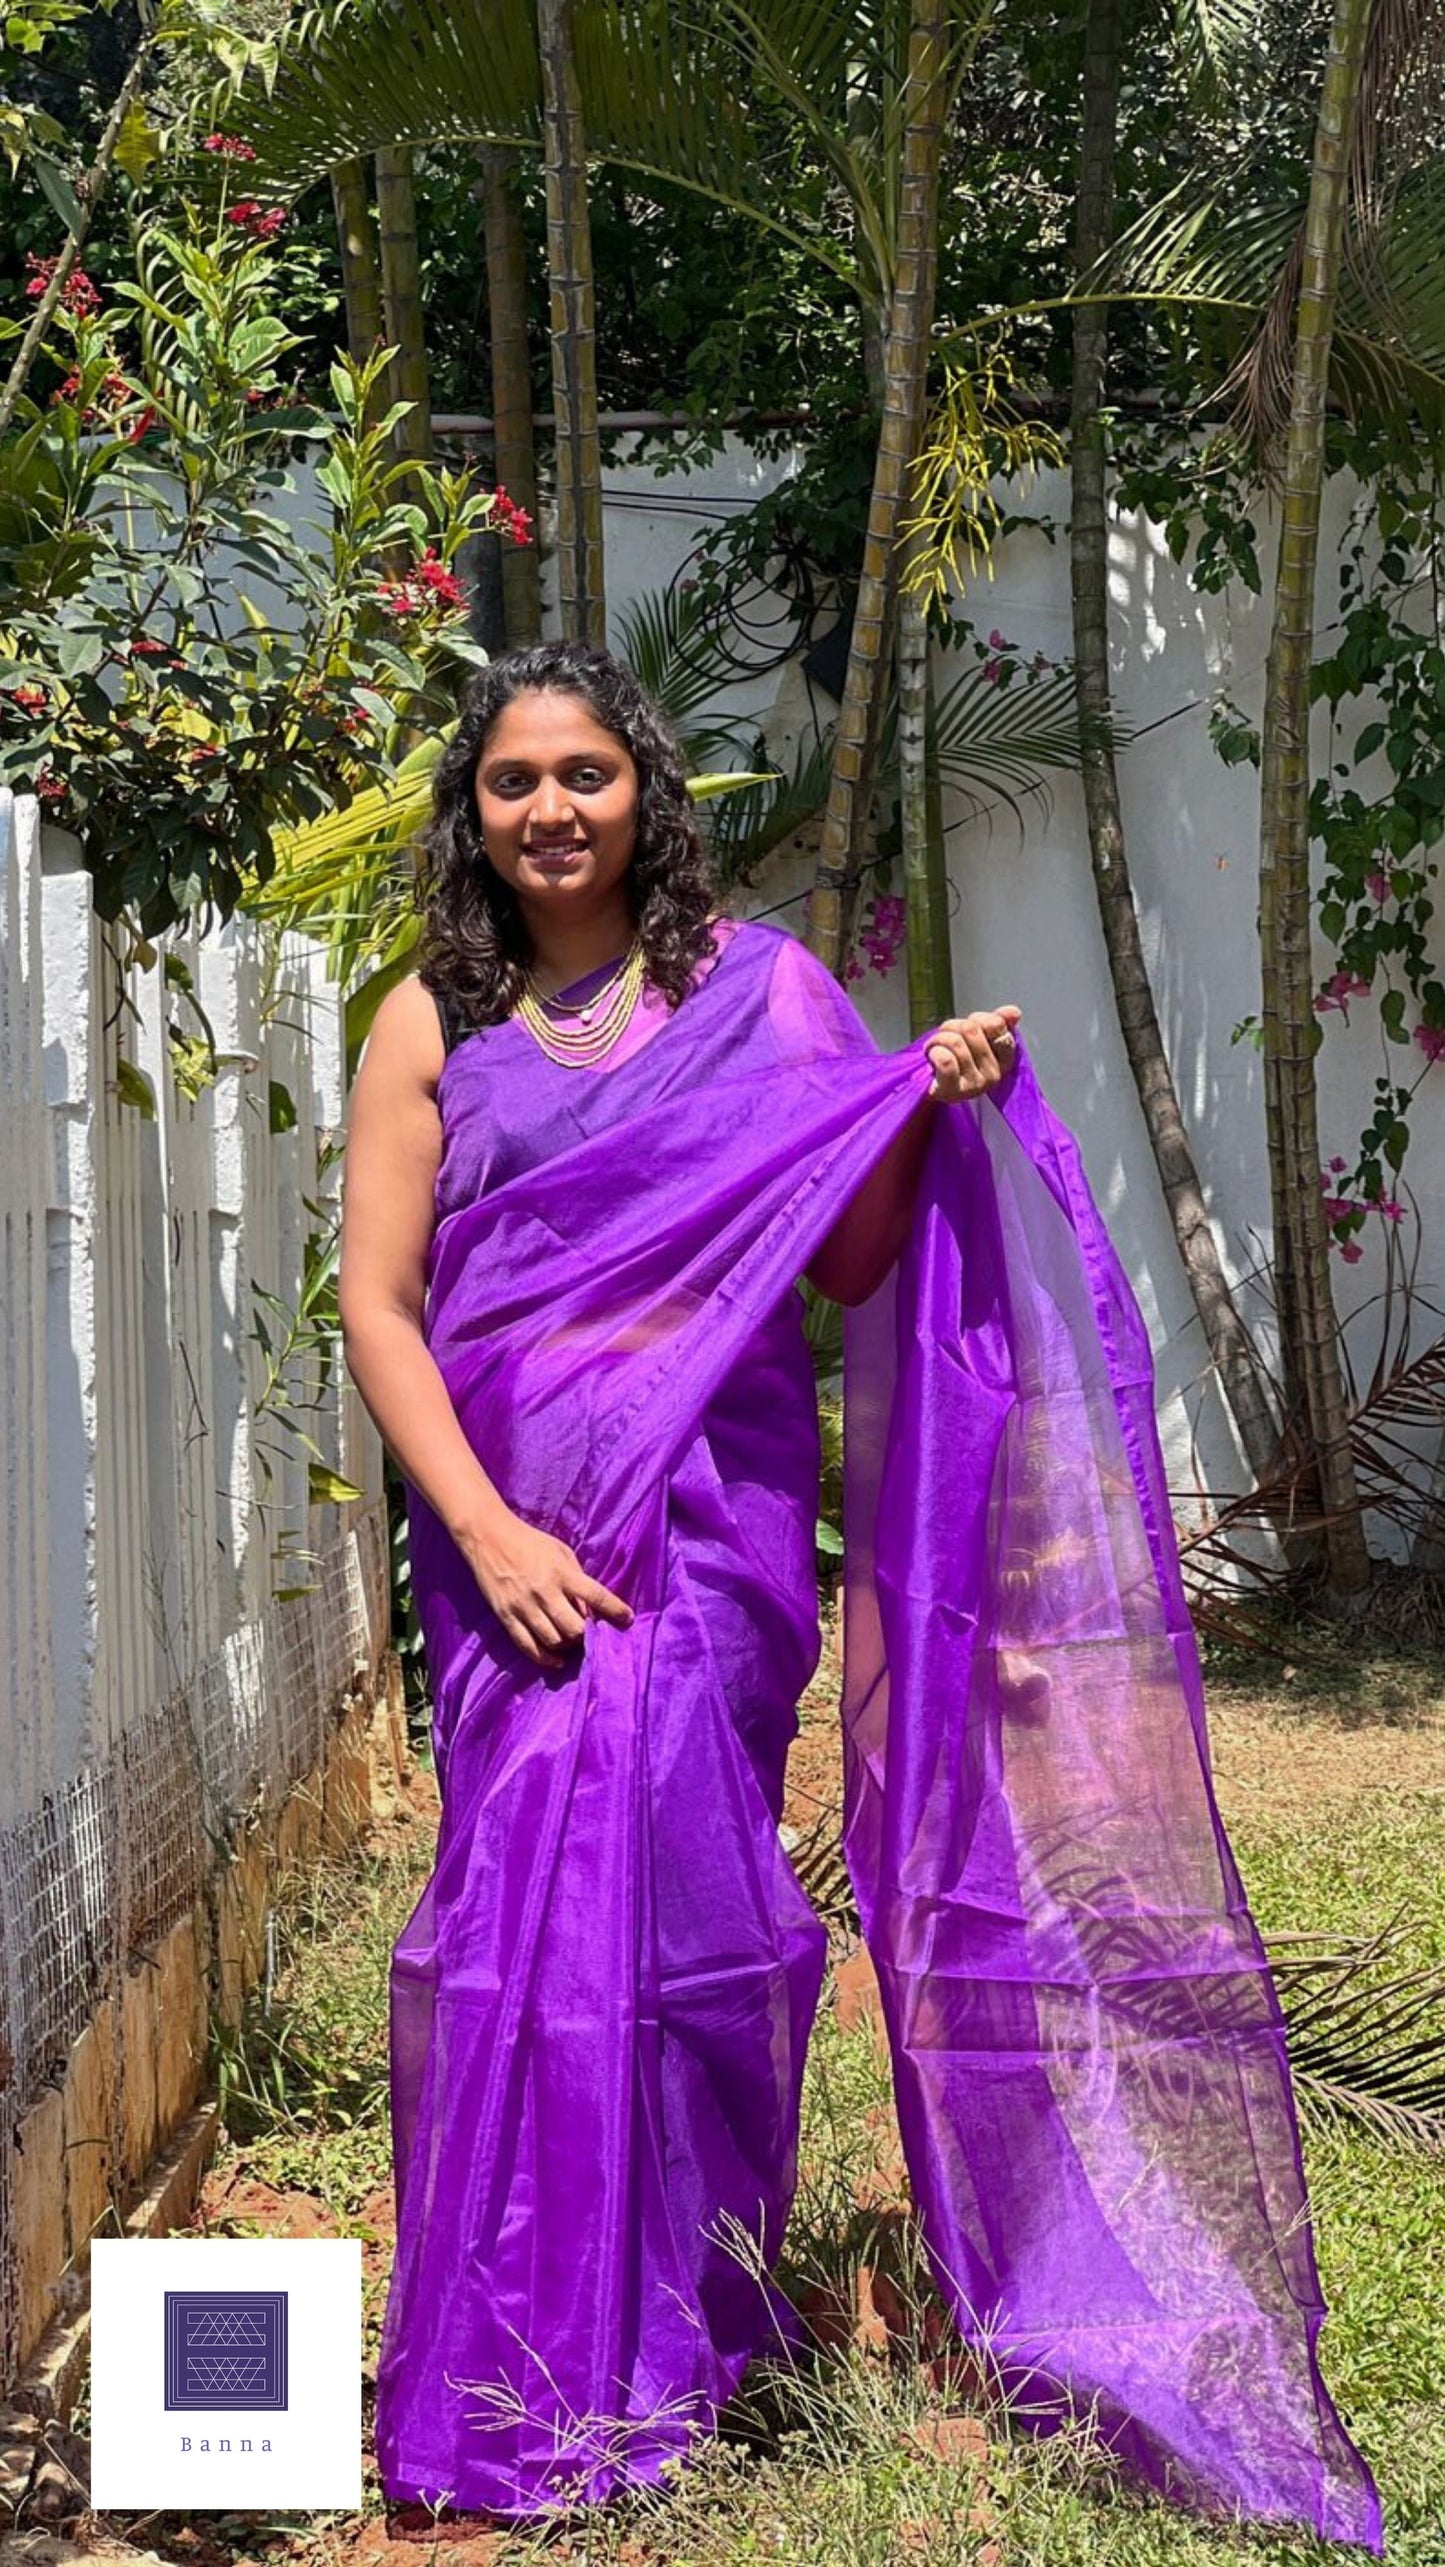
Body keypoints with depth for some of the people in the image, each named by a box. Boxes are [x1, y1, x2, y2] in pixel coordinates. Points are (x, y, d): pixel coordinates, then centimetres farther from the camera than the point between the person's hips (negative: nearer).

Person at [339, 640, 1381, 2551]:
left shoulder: (754, 984, 7)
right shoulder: (433, 1027, 6)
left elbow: (849, 1262, 9)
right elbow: (378, 1304, 2)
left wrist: (934, 1119, -9)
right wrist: (487, 1533, -9)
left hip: (710, 1514, 0)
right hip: (511, 1525, 1)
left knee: (663, 1878, -4)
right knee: (543, 1882, -2)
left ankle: (667, 2329, 14)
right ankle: (530, 2390, 12)